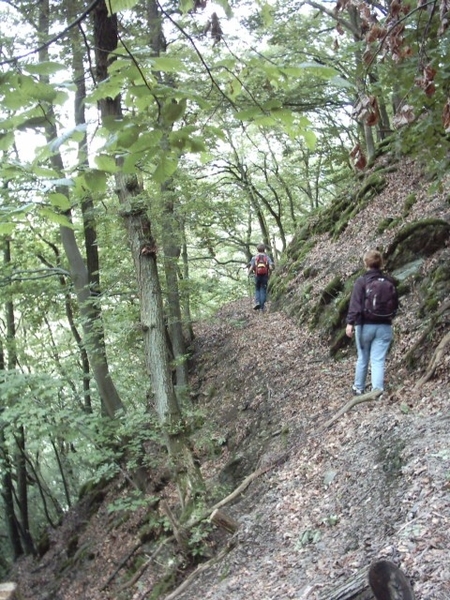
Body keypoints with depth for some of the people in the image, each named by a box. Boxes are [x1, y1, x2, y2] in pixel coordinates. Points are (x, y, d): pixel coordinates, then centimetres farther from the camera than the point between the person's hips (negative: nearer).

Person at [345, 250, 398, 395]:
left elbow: (355, 304, -15)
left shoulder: (361, 281, -8)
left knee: (362, 358, 15)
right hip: (384, 327, 2)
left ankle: (359, 388, 29)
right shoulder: (389, 281, 3)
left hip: (365, 325, -1)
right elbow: (395, 304, 11)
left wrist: (350, 323, -16)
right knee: (378, 361, -1)